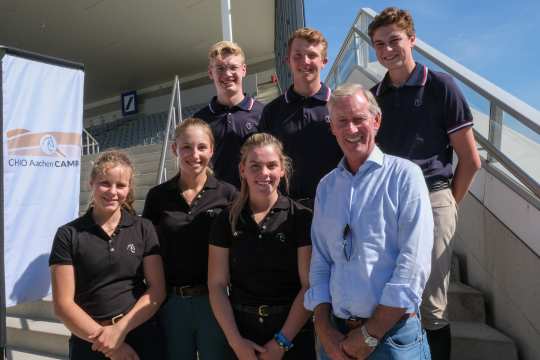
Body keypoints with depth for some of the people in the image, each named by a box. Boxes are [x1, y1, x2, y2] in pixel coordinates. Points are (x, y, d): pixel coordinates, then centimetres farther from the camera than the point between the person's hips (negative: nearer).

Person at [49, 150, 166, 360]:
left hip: (142, 338, 1)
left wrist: (121, 329, -14)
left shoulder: (144, 229, 0)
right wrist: (102, 336, -12)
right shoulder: (68, 235, -3)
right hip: (90, 343, 0)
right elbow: (63, 303, -6)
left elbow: (157, 290, -4)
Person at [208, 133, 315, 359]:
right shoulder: (226, 220, -2)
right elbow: (217, 285, -2)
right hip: (242, 330, 2)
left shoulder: (301, 218, -8)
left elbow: (310, 286, -10)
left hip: (293, 333, -1)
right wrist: (235, 341, -8)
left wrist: (281, 341, -12)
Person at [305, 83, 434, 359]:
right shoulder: (326, 186, 6)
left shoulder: (404, 175, -8)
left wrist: (370, 335, -14)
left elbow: (414, 264, -15)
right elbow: (320, 262, 5)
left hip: (394, 334, -4)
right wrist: (325, 330, -4)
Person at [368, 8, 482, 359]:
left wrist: (448, 204, 4)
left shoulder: (440, 86, -2)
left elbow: (470, 159, -1)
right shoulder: (374, 96, 10)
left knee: (432, 306, 5)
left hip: (431, 202, -4)